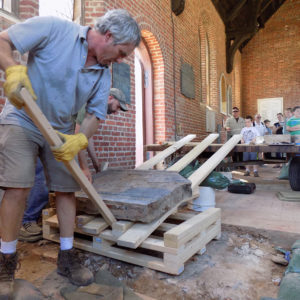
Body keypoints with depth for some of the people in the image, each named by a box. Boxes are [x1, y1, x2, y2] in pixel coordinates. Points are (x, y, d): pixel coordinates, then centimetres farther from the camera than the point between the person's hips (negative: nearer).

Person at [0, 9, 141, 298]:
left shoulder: (104, 74, 0)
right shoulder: (53, 28, -13)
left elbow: (95, 113, 1)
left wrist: (80, 139, -18)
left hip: (61, 131, 5)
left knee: (67, 188, 2)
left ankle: (66, 258, 17)